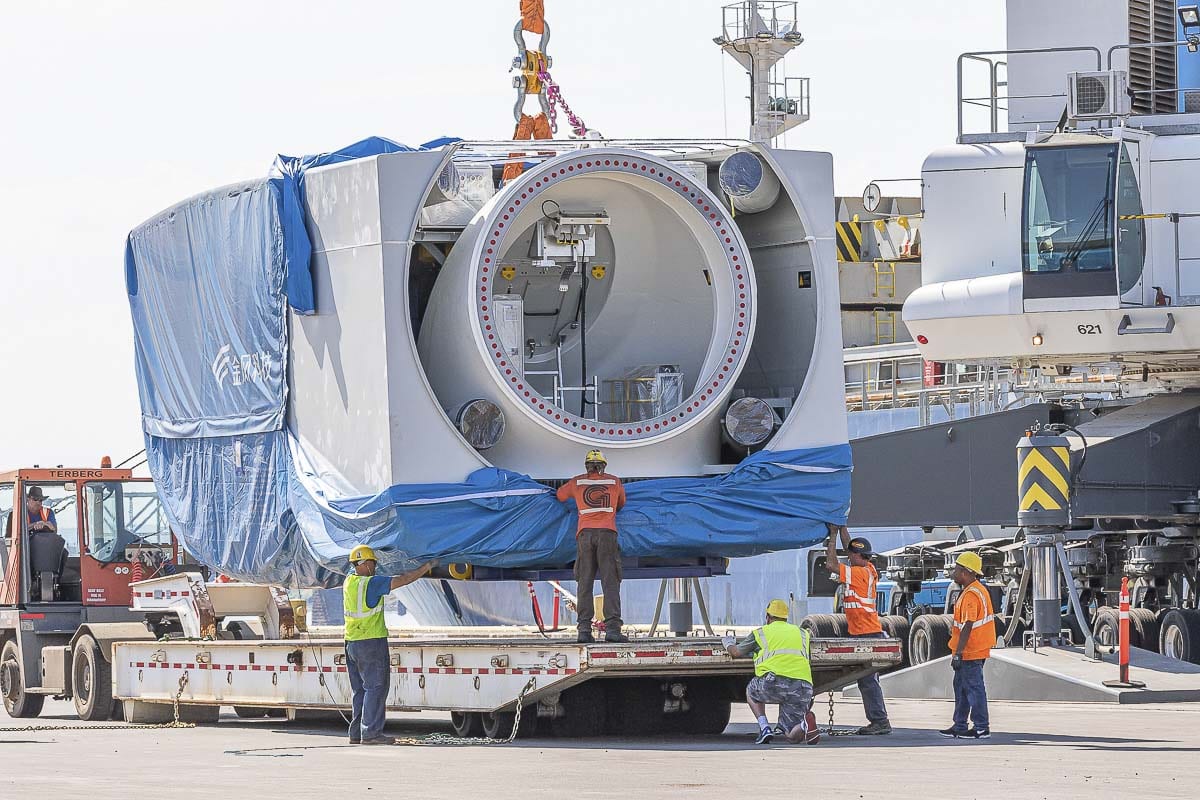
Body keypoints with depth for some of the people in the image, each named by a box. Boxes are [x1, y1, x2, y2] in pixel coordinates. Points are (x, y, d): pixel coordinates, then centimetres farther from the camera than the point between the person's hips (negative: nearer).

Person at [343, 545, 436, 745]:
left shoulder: (349, 581, 9)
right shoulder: (371, 583, -14)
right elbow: (402, 580, -14)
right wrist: (427, 567, -4)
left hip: (351, 644, 8)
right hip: (371, 642, -8)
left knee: (360, 689, 14)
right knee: (376, 687, -5)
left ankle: (356, 733, 13)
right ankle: (370, 733, -10)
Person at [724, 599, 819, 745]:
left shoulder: (760, 633, 17)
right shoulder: (801, 633, 28)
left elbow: (736, 652, 27)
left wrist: (728, 643, 50)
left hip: (774, 683, -3)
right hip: (802, 688, 3)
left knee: (751, 691, 33)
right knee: (793, 737, 9)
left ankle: (764, 728, 9)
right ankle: (805, 724, -28)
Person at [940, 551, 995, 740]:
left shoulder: (970, 595, -20)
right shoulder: (979, 590, 14)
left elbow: (968, 626, -24)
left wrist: (958, 653, -23)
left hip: (970, 653, -11)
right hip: (977, 651, 11)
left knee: (974, 688, -4)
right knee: (961, 687, 18)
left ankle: (981, 728, 0)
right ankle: (959, 726, 25)